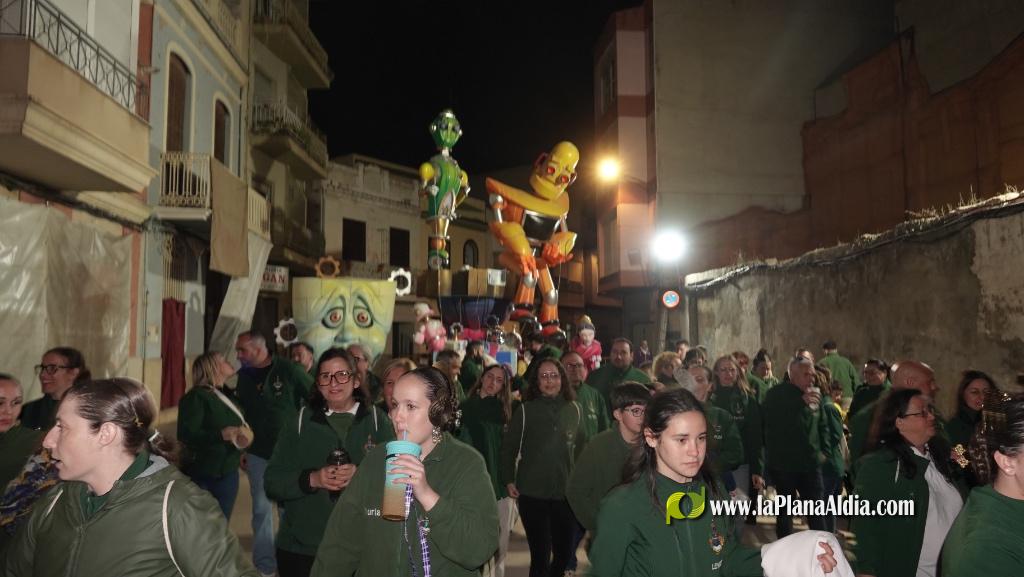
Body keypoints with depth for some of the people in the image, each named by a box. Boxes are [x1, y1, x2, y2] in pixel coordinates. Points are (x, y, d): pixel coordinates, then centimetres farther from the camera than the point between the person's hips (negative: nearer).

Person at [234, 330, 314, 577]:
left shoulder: (289, 370, -13)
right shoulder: (243, 376, 1)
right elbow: (240, 415, 12)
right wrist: (241, 448, 13)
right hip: (258, 454, 3)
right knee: (261, 509, 8)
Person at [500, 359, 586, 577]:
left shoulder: (574, 410, 4)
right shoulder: (526, 410, -3)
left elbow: (580, 448, 13)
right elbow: (508, 447, 0)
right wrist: (508, 480, -5)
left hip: (566, 492, 3)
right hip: (532, 493, -2)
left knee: (564, 551, 10)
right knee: (540, 554, 0)